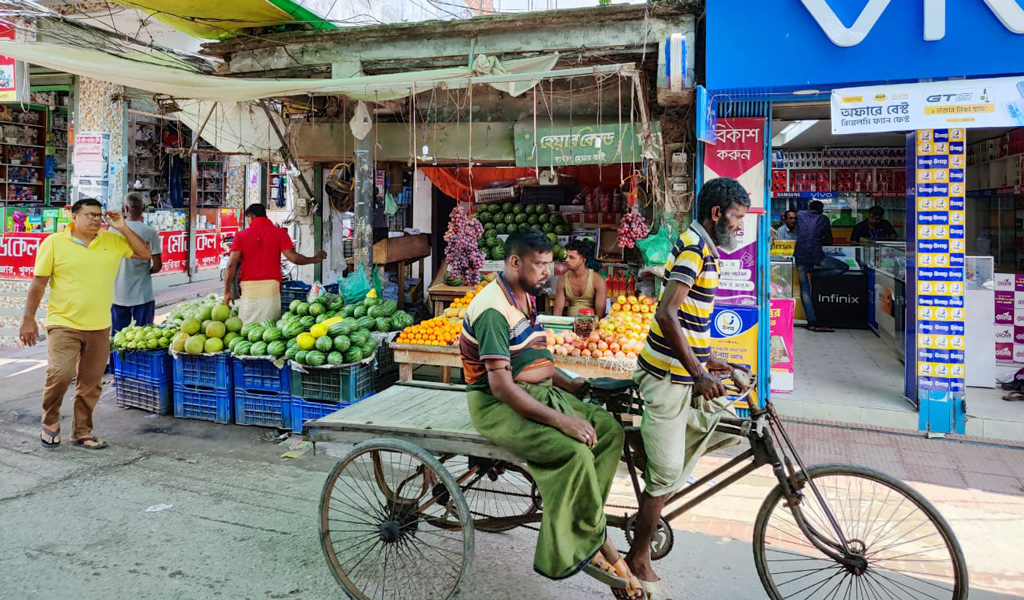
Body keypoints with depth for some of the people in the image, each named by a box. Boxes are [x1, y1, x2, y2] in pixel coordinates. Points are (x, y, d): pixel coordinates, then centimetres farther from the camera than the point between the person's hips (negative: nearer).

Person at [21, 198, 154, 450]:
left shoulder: (113, 241, 7)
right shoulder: (54, 243, -2)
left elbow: (145, 254, 8)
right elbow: (38, 282, -1)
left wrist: (123, 228, -2)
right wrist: (28, 319, -4)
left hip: (99, 326, 4)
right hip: (64, 324, -4)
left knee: (91, 383, 9)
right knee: (61, 373, -17)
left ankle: (82, 432, 24)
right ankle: (50, 422, 10)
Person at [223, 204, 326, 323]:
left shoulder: (242, 235, 6)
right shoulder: (279, 233, 5)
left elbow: (232, 265, 0)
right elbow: (293, 257, -5)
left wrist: (227, 291, 4)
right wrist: (315, 259, 11)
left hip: (249, 286, 0)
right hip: (271, 285, 0)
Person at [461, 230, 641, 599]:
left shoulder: (526, 300, 13)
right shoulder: (494, 309, -19)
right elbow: (501, 385, -25)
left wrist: (573, 385, 7)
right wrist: (560, 419, -27)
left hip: (538, 393, 10)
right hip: (499, 406, -10)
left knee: (610, 429, -5)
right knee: (574, 451, -28)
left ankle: (580, 531, -3)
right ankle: (594, 540, -5)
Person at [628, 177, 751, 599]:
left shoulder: (702, 247, 15)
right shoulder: (694, 246, -16)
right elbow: (666, 315, -27)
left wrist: (706, 360, 27)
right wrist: (698, 374, -29)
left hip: (686, 372, 9)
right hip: (668, 378, -9)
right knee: (667, 474, -2)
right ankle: (638, 557, 15)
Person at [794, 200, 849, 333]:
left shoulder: (800, 215, 14)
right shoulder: (824, 219, 12)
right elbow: (829, 241, 16)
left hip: (800, 256, 3)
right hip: (816, 256, -3)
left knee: (804, 286, 8)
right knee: (844, 267, 12)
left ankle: (812, 322, 2)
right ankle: (815, 274, 1)